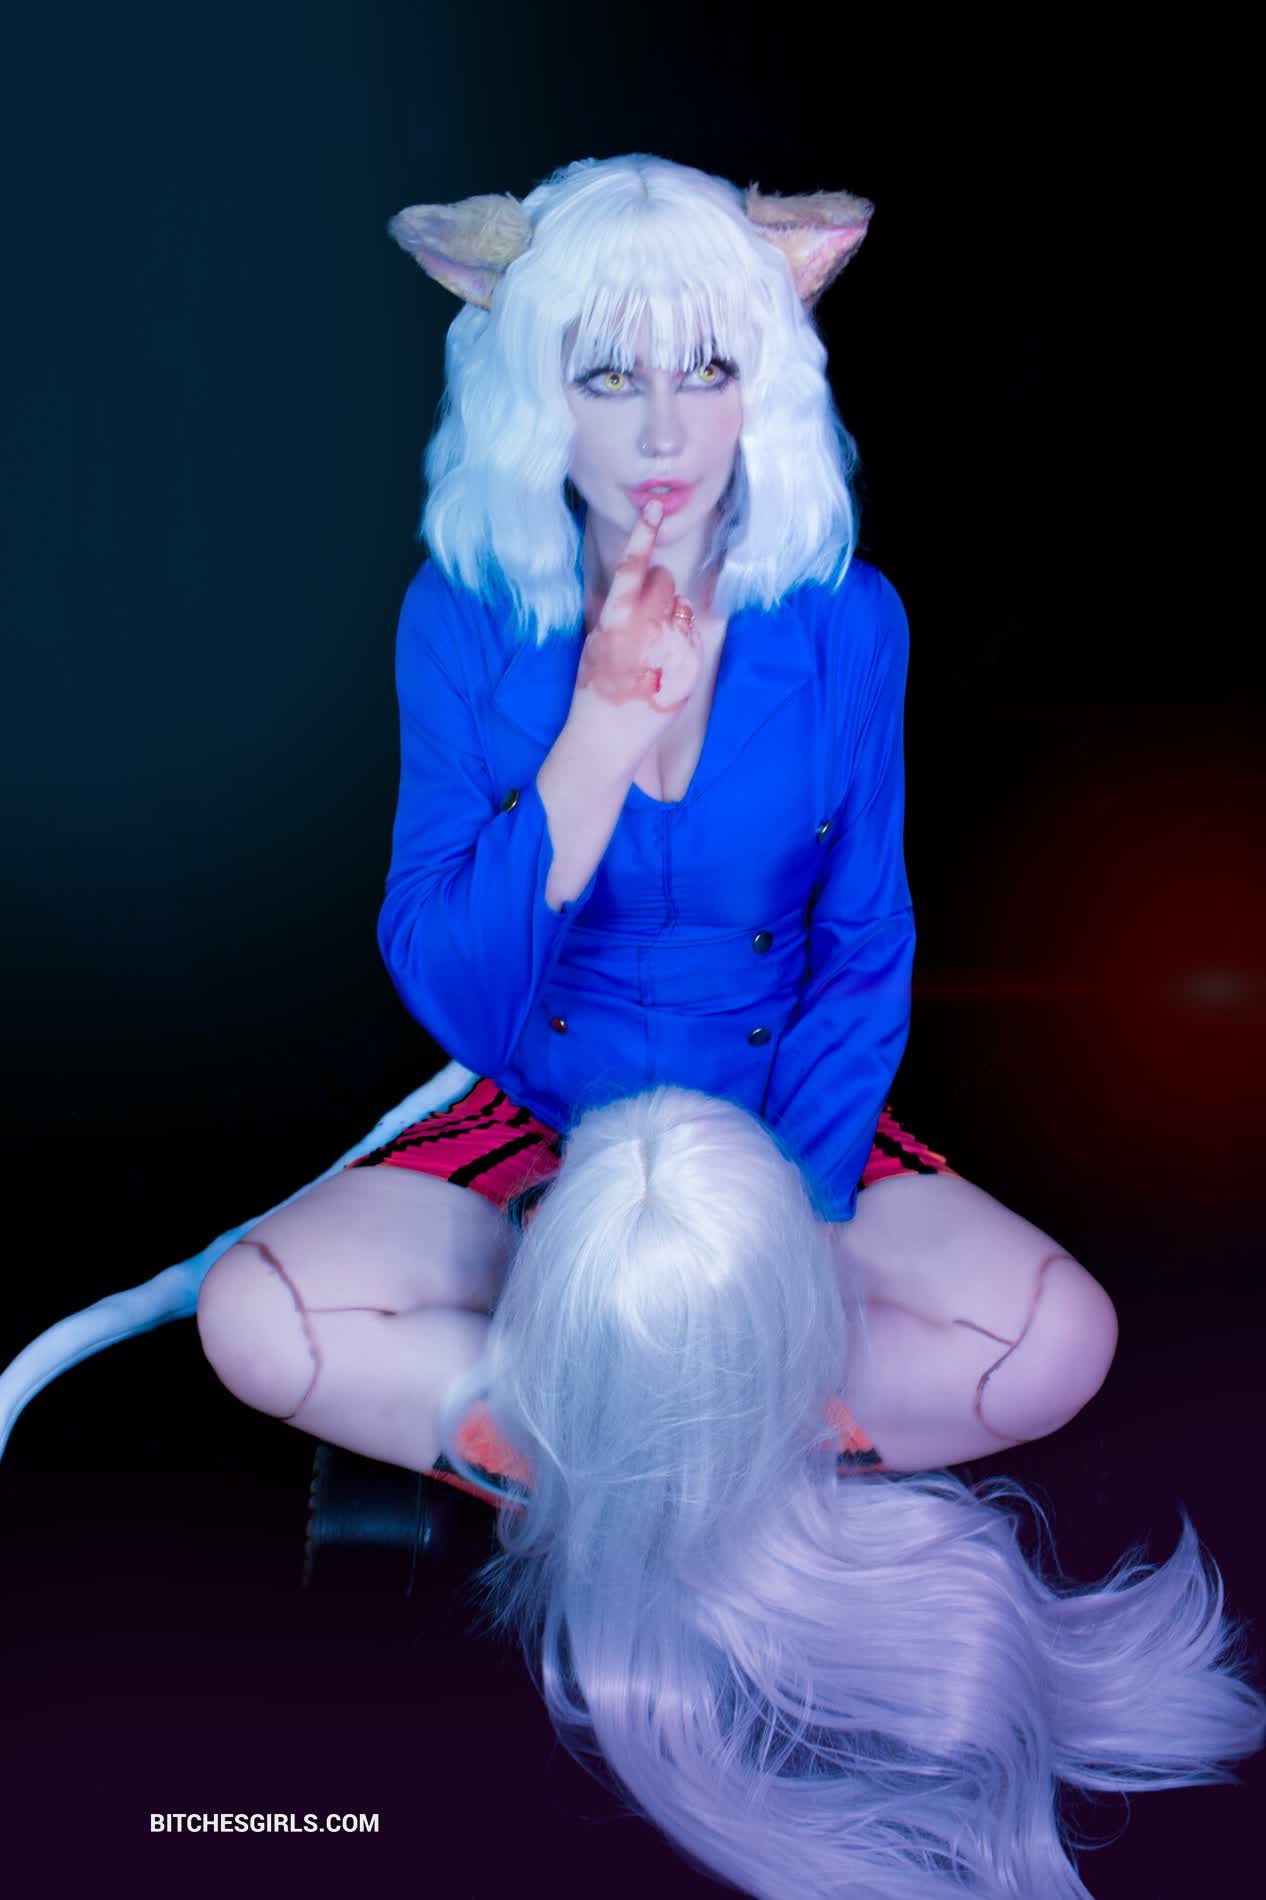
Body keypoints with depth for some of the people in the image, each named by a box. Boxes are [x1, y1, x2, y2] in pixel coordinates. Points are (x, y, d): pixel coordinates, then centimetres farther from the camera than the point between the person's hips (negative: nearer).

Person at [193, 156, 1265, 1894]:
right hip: (535, 1127, 0)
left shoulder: (846, 622, -8)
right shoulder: (465, 619, -10)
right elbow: (440, 983, -14)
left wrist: (771, 1225, -16)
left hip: (789, 1127, 1)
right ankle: (761, 1476, -18)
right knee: (253, 1320, -25)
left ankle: (585, 1458, -14)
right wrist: (602, 739, -26)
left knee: (1060, 1342, -24)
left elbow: (865, 959, -3)